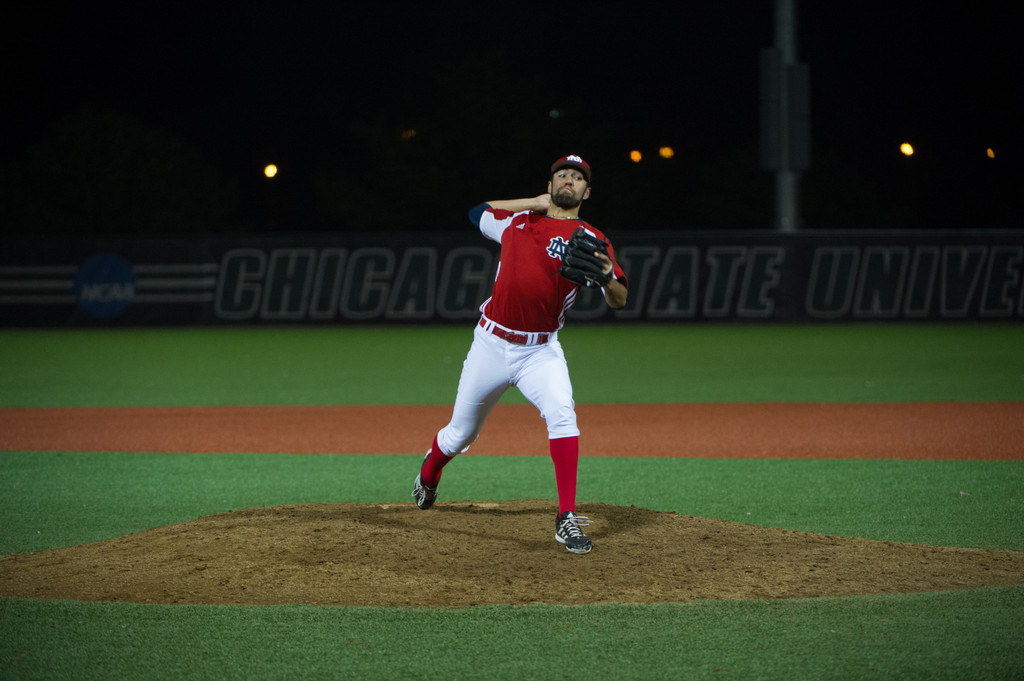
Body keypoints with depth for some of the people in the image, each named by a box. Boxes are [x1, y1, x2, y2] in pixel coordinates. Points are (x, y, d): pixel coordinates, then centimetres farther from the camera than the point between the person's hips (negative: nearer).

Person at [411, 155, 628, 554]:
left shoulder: (589, 240, -3)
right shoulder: (517, 219, 6)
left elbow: (619, 300, -11)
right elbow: (476, 213, 23)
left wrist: (606, 275, -35)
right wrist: (533, 203, 10)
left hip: (540, 352, -2)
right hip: (492, 345, 2)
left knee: (561, 414, -28)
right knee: (461, 432, 13)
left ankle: (567, 518, -26)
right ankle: (429, 475, 47)